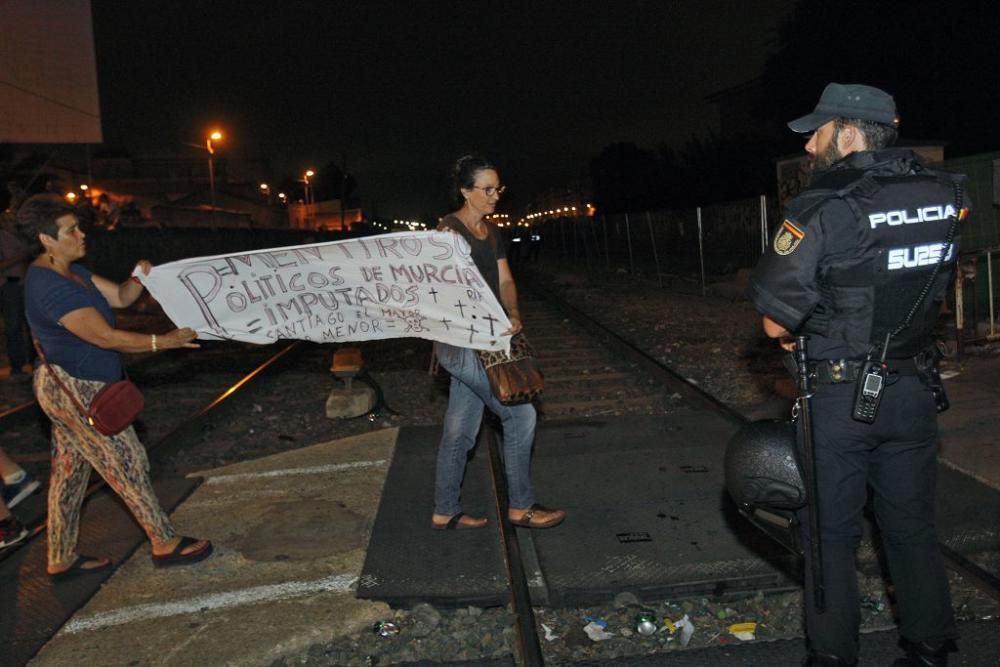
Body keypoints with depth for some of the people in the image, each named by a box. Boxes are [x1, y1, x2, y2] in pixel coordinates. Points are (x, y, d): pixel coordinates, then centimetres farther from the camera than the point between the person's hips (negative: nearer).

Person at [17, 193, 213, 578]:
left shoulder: (72, 272, 8)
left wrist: (140, 277, -11)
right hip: (76, 392, -10)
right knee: (128, 465, 0)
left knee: (69, 473, 16)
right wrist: (164, 341, -23)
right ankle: (166, 544, 12)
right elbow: (105, 337, -26)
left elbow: (120, 297, 9)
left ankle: (61, 560, 27)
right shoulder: (51, 286, -24)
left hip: (71, 389, 10)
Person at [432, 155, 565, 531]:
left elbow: (504, 281, 9)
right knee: (520, 415, -4)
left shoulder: (491, 233, 14)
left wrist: (513, 314, -10)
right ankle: (520, 506, 10)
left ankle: (445, 512, 25)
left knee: (461, 431, 13)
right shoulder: (449, 230, -11)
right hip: (459, 342, -8)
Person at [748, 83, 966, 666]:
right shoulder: (946, 197, -1)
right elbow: (937, 294, 11)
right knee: (913, 529, 18)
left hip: (838, 397, -5)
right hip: (914, 391, 5)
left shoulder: (822, 211, -19)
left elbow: (776, 322, -16)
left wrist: (803, 336, 3)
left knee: (832, 535, 10)